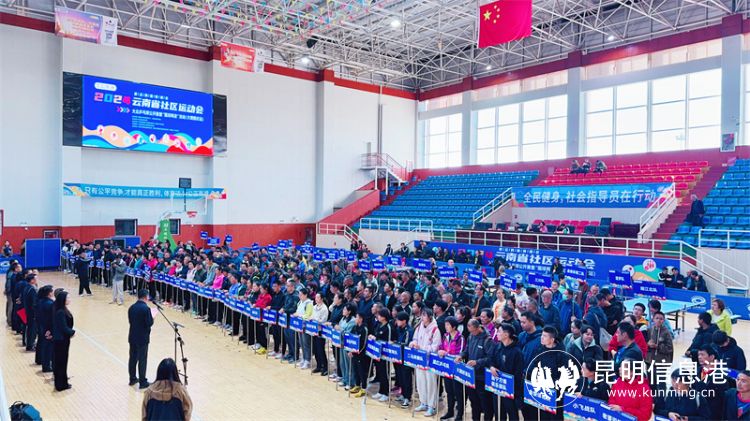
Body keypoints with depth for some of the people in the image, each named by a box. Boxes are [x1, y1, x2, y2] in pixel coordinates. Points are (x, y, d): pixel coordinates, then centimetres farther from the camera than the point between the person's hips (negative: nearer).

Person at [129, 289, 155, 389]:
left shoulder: (131, 307, 3)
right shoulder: (146, 308, -19)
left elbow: (130, 321, 10)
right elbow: (149, 323, -18)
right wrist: (153, 317, -1)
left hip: (132, 337, 7)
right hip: (142, 338, -7)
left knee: (133, 358, 16)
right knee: (142, 360, 1)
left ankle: (132, 379, 28)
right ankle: (142, 382, 7)